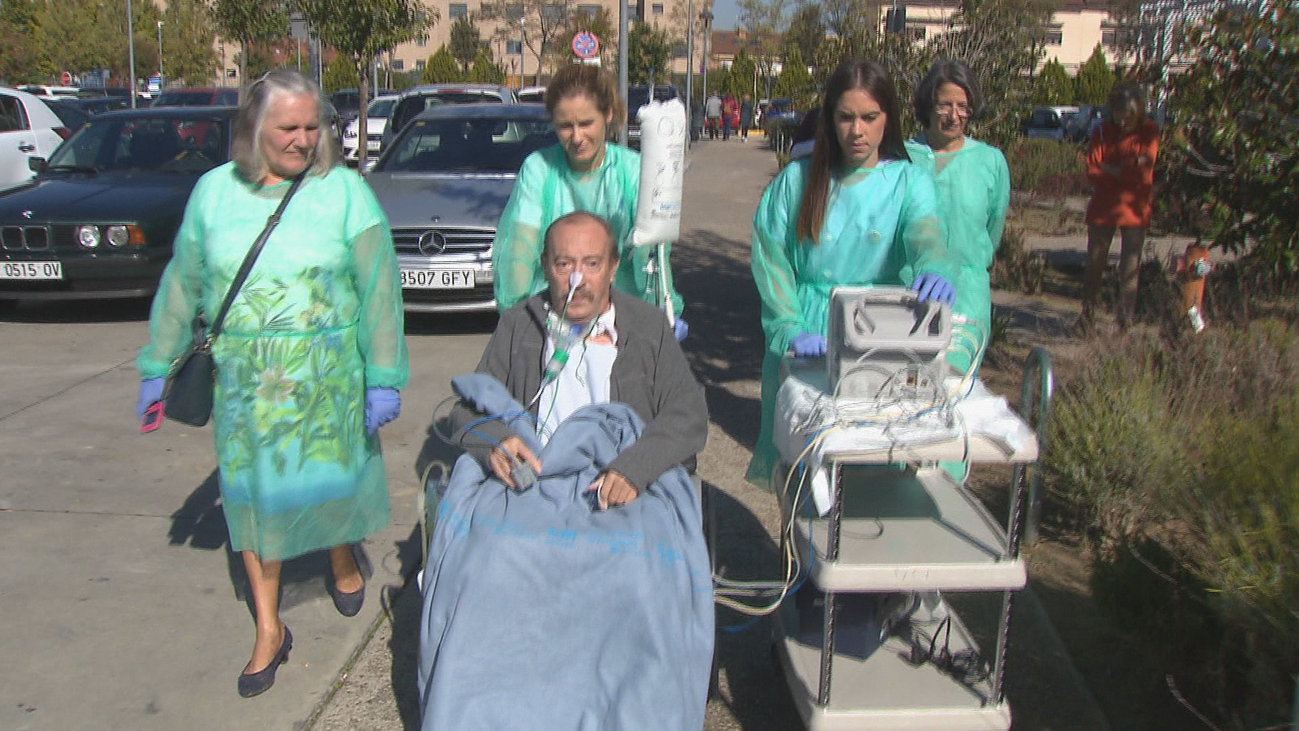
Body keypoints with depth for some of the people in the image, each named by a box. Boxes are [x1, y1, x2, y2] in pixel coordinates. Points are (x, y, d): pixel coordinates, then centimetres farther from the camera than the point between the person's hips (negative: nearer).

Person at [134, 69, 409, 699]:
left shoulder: (344, 190, -5)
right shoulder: (215, 191, 3)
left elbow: (379, 286, -8)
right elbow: (181, 284, 10)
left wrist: (384, 376, -11)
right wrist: (157, 366, 13)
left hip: (328, 375, -2)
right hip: (243, 379, 3)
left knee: (333, 478, 10)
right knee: (253, 491, 7)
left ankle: (343, 563, 43)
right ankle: (268, 629, 21)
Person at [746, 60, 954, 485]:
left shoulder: (909, 182, 2)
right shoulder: (798, 179, 4)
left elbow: (924, 231, -18)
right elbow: (770, 260, 0)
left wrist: (933, 269, -41)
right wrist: (790, 329, -14)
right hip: (805, 339, 1)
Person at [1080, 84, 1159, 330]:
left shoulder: (1149, 131, -2)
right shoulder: (1103, 131, 2)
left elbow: (1144, 170, -11)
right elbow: (1092, 170, -8)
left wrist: (1110, 170, -8)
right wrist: (1128, 172, -13)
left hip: (1135, 210, -1)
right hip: (1102, 208, 1)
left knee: (1130, 268, -1)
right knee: (1095, 264, 7)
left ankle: (1126, 320, 6)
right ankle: (1088, 314, 19)